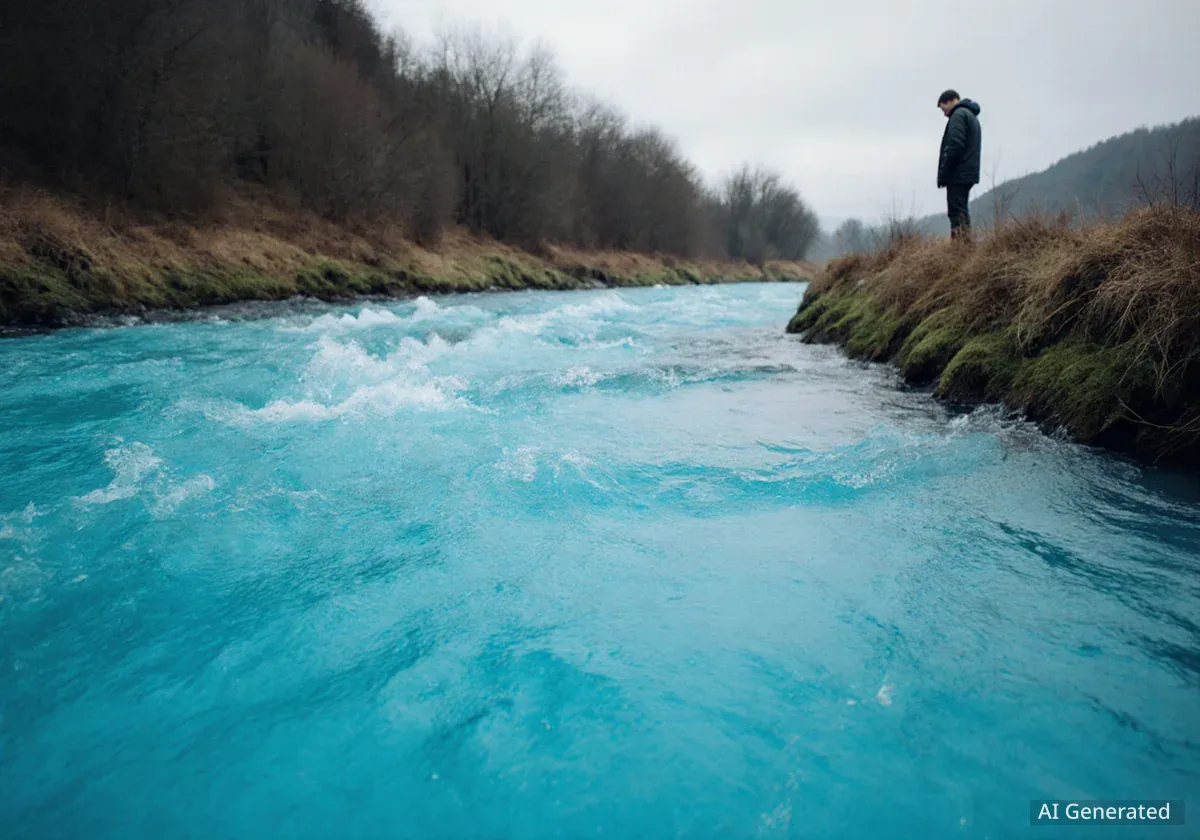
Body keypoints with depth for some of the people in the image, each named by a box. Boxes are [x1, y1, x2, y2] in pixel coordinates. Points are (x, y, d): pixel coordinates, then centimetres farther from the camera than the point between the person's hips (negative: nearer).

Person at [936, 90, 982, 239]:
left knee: (956, 212, -13)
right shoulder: (972, 116, 25)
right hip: (968, 174, 10)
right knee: (962, 211, 11)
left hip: (958, 174, -10)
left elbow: (955, 145, -17)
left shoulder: (959, 115, -6)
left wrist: (943, 174, -15)